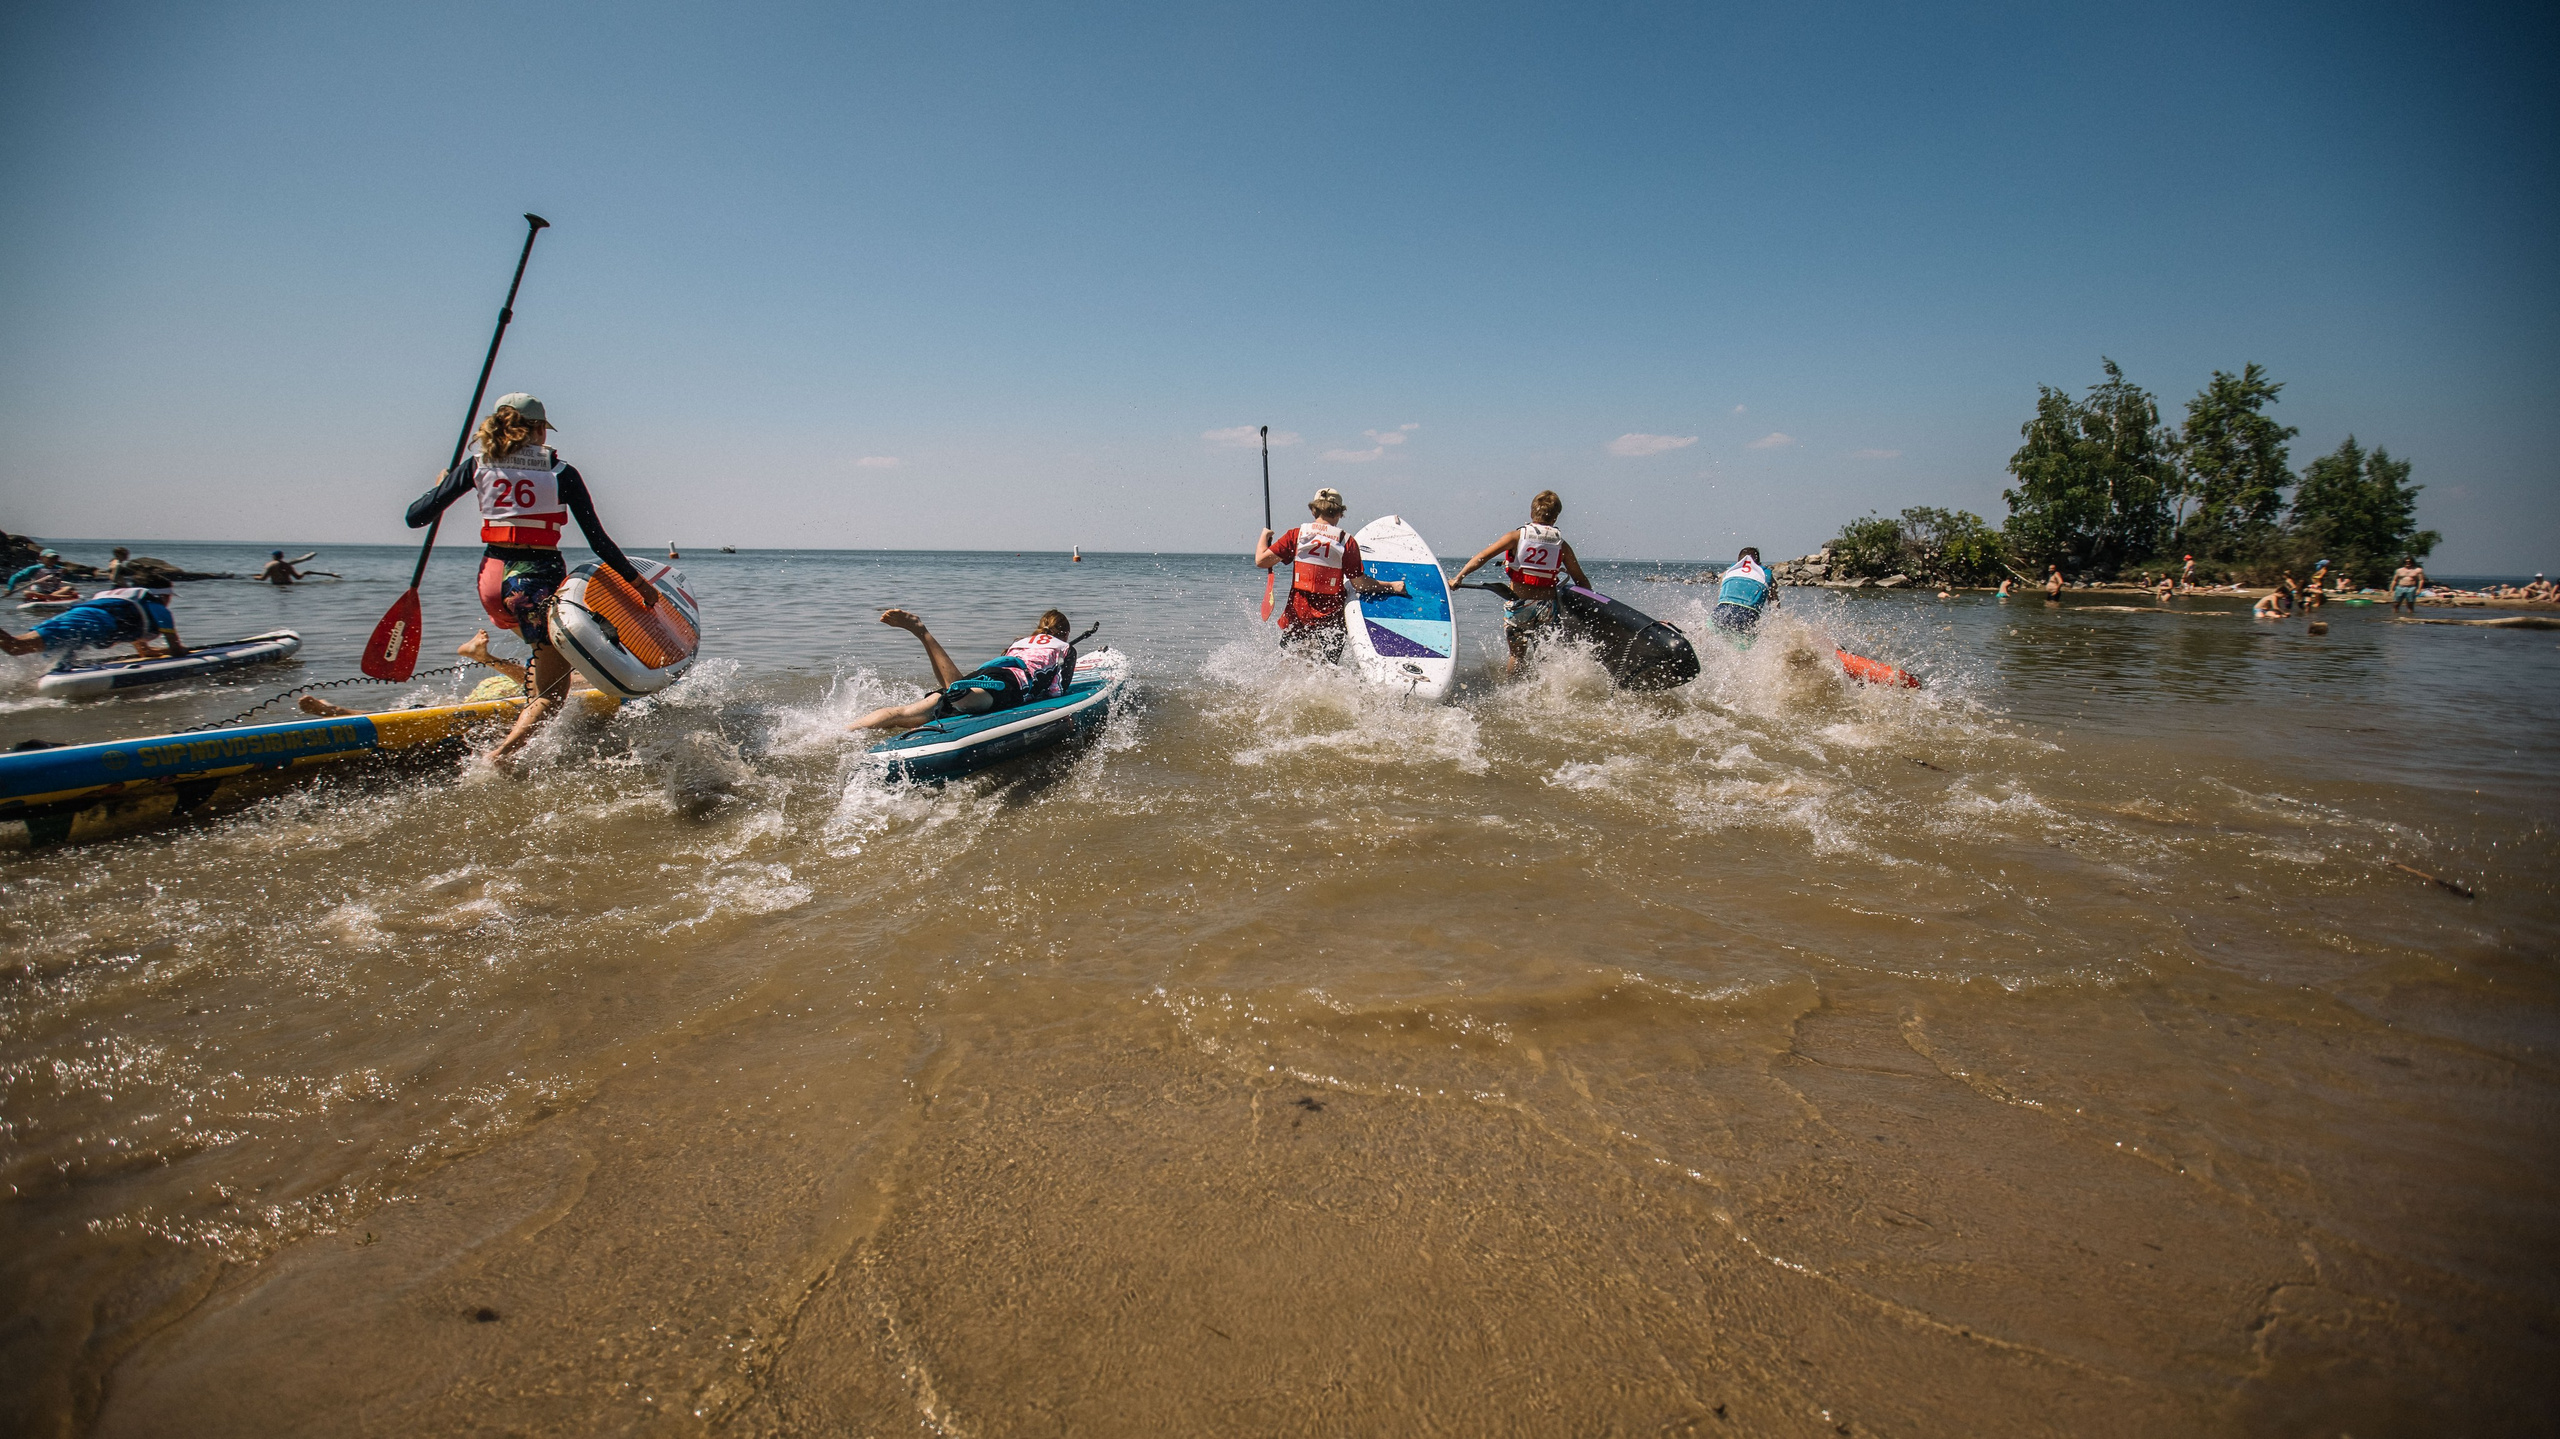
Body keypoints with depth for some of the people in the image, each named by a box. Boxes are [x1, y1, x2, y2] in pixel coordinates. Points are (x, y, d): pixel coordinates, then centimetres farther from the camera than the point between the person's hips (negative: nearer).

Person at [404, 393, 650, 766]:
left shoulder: (478, 465, 6)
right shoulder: (561, 472, -1)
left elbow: (415, 517, 6)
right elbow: (599, 541, -3)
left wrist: (441, 484, 25)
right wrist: (637, 581, 7)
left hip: (491, 580, 5)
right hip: (538, 579, -5)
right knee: (551, 694, 0)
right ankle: (500, 756, -17)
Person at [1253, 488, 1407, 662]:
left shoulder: (1296, 535, -2)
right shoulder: (1347, 542, -4)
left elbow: (1261, 560, -4)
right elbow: (1359, 583, -7)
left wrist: (1264, 536, 16)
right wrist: (1392, 587, 6)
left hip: (1297, 615, 1)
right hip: (1330, 620, 0)